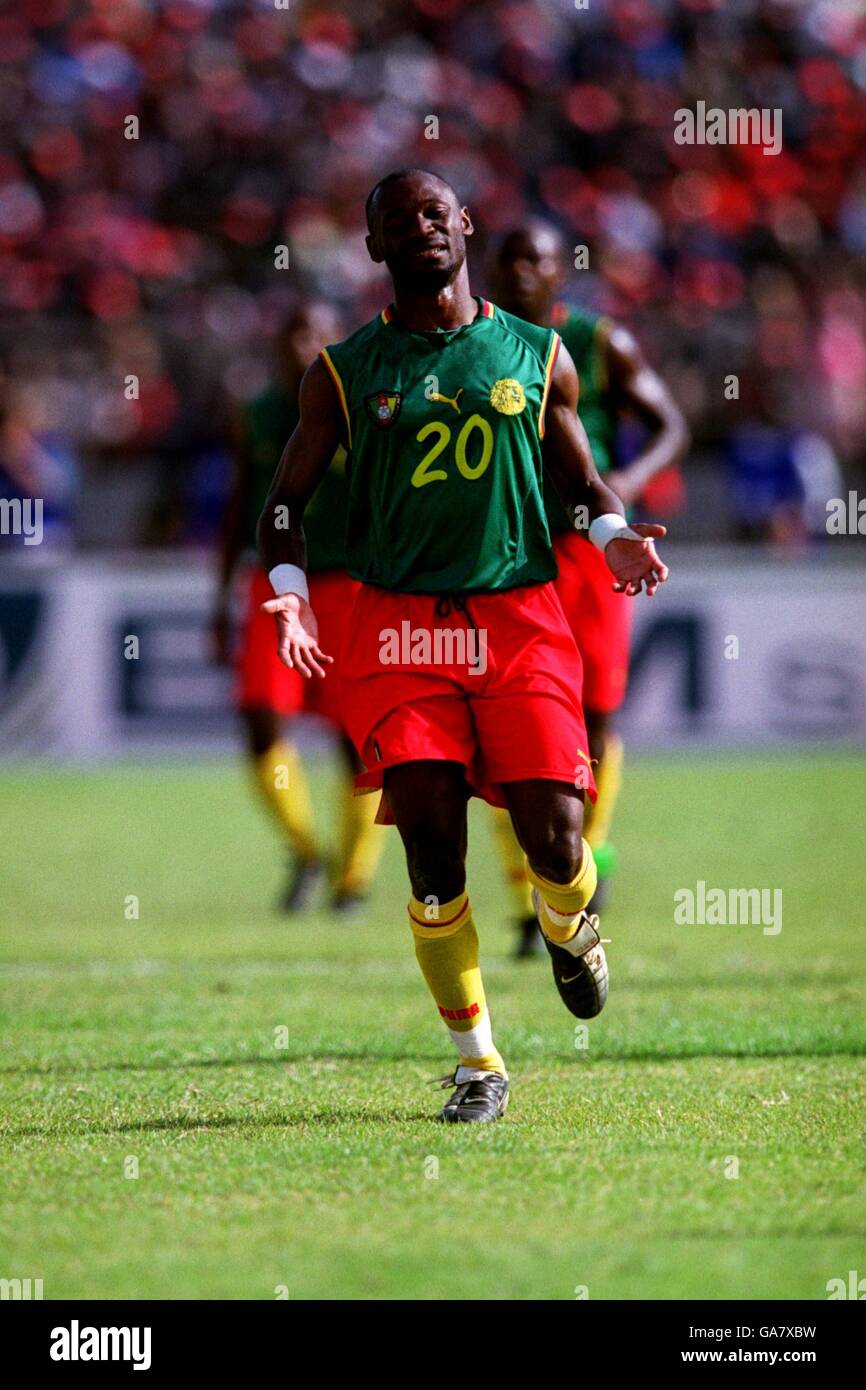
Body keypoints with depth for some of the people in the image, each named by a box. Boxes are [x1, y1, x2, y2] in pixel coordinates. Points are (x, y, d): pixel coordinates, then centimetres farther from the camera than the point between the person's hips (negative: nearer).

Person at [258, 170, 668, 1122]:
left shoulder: (536, 356, 11)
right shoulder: (345, 373, 7)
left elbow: (579, 475, 20)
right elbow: (288, 498, 11)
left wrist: (613, 533, -2)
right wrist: (288, 589, -8)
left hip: (521, 620, 1)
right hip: (398, 625, 0)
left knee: (553, 836, -9)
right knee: (431, 844, -8)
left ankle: (568, 929, 29)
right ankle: (477, 1062, 3)